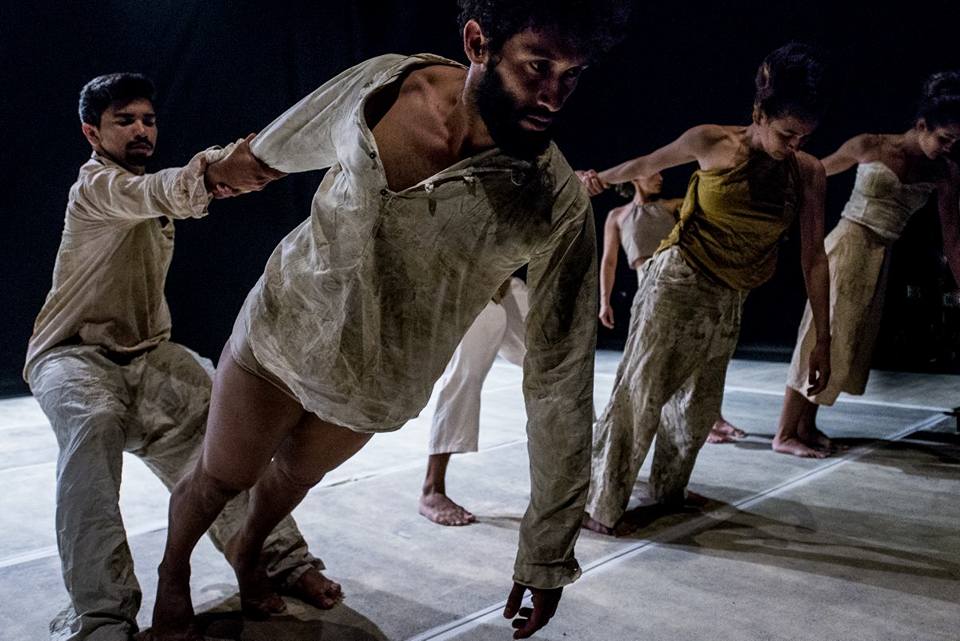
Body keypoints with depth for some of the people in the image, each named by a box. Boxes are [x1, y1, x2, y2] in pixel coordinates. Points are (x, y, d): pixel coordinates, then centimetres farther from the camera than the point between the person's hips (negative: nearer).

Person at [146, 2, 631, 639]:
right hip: (279, 330, 0)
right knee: (222, 479, 17)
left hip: (375, 393, 0)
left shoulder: (557, 207, -27)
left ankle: (249, 553, 62)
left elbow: (560, 381, -24)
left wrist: (548, 553, -21)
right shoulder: (385, 82, -21)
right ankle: (173, 574, 52)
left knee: (296, 475, 26)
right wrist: (248, 161, 22)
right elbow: (295, 137, 1)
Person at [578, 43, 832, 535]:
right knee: (640, 390, -11)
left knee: (700, 405, 10)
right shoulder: (713, 143, -12)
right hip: (677, 280, -4)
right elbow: (648, 164, 7)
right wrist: (603, 178, 8)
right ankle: (601, 504, -3)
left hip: (728, 302, 4)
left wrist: (822, 339, 0)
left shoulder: (809, 173, -3)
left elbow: (814, 259, 0)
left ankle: (669, 490, 32)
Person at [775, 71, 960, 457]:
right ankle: (785, 434, 0)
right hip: (847, 247, -6)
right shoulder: (870, 146, -9)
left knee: (851, 343, 7)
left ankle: (806, 426, 18)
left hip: (880, 260, 6)